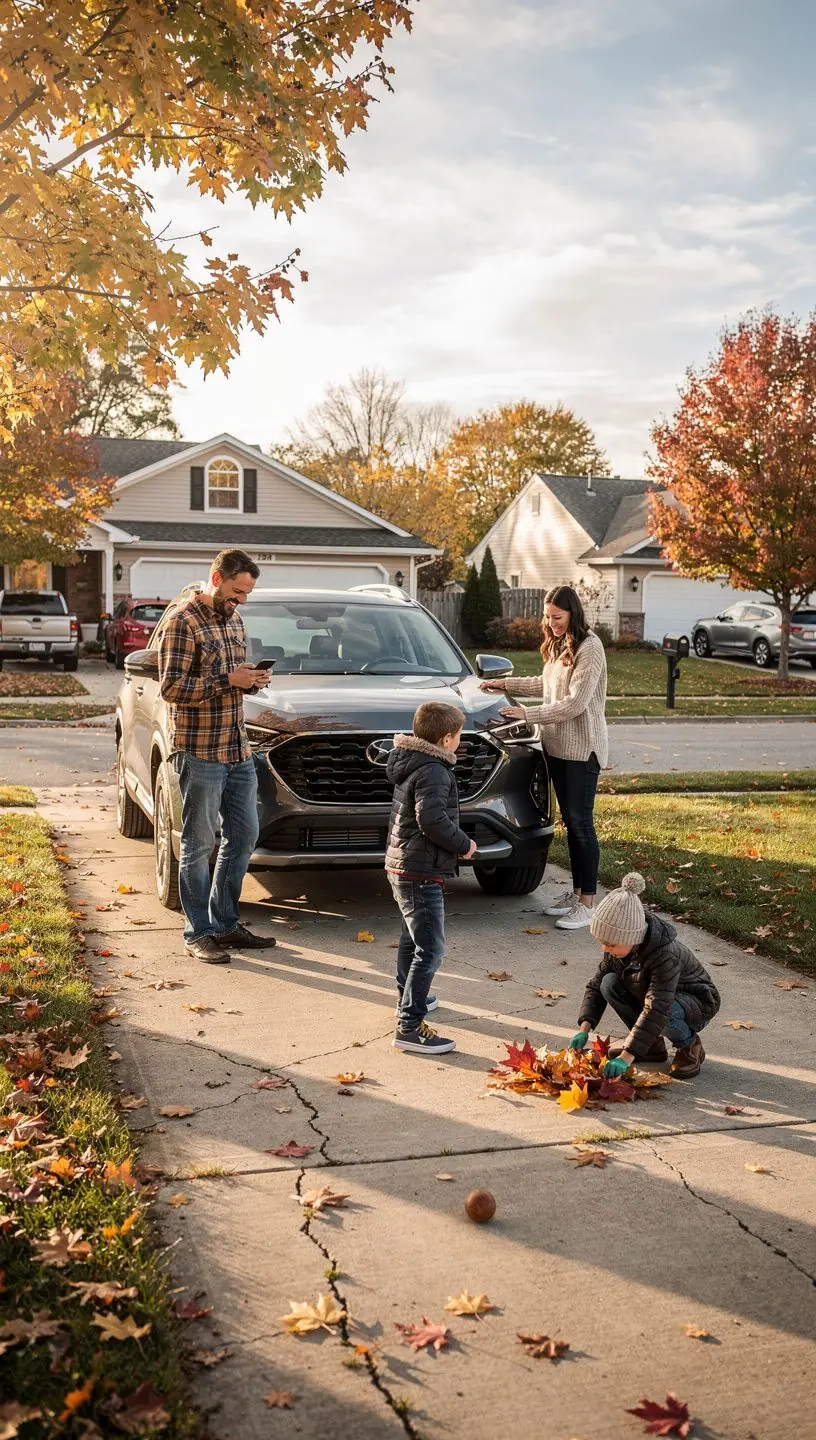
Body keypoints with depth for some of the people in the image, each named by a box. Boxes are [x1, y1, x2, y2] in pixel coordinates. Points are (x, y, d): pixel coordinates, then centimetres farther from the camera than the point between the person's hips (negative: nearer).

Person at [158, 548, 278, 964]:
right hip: (199, 752, -8)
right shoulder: (183, 622, -11)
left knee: (243, 835, 12)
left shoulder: (234, 621, 14)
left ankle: (224, 922, 23)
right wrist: (227, 681, -21)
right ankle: (199, 933, 10)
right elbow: (171, 687, -16)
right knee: (199, 845, 0)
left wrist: (253, 681, 2)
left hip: (238, 750, 8)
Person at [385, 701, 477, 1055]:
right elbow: (432, 818, -31)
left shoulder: (409, 763, 11)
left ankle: (408, 996, 47)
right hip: (421, 873, -11)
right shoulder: (433, 772, -19)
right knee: (430, 949, -10)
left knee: (412, 937, 28)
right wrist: (463, 844, -17)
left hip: (401, 866, 11)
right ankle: (409, 1028, -12)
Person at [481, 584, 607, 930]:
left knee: (581, 823, -5)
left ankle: (588, 902, 0)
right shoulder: (557, 646, 12)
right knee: (570, 821, 13)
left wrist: (529, 714, -18)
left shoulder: (589, 648, -15)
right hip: (557, 745, 8)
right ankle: (576, 891, 21)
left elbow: (576, 702, -21)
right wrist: (505, 684, 25)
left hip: (582, 748, -8)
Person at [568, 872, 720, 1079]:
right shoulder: (619, 947, -15)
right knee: (609, 984, -17)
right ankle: (652, 1044, 0)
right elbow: (596, 985, -4)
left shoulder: (665, 955, -38)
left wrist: (626, 1057, -49)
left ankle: (689, 1045, -5)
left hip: (697, 1004, -7)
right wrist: (584, 1029, -19)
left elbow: (656, 1011, -45)